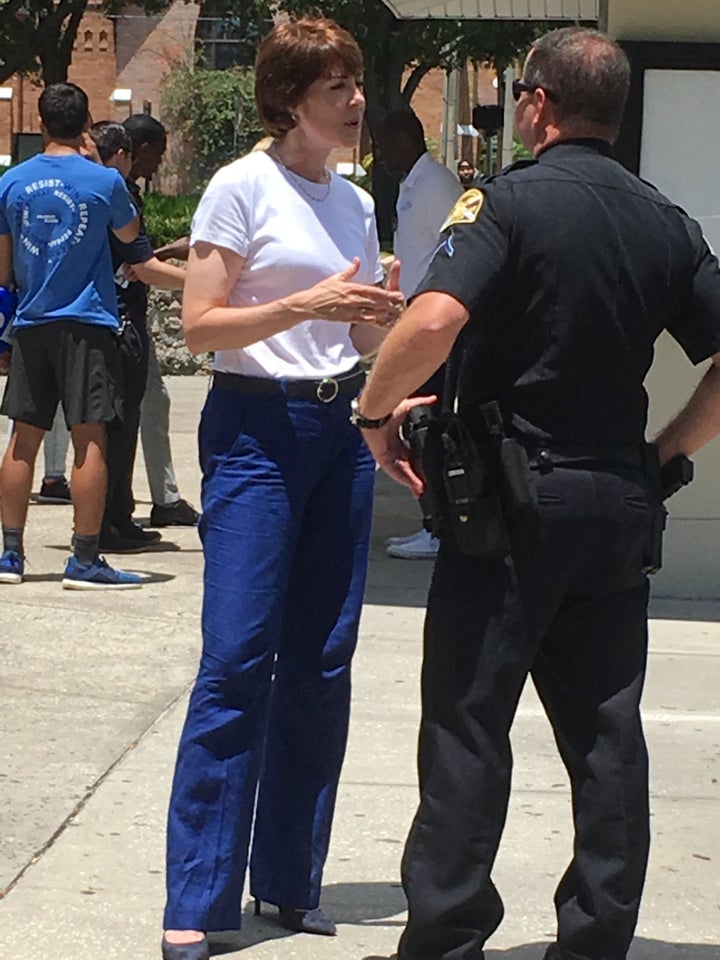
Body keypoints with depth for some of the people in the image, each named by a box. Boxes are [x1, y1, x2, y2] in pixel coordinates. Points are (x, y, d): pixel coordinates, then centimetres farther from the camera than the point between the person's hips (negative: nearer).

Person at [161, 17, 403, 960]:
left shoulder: (356, 204, 14)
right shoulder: (242, 187, -6)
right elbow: (200, 325, -11)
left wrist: (404, 307, 0)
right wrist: (306, 302, -20)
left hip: (341, 430, 7)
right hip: (257, 430, -6)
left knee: (320, 664, 6)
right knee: (237, 661, -10)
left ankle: (290, 878, 16)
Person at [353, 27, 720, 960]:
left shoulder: (508, 201, -10)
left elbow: (434, 320, -25)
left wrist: (376, 409, -10)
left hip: (512, 499, -5)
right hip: (620, 506, 5)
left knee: (468, 722, 3)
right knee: (605, 731, 10)